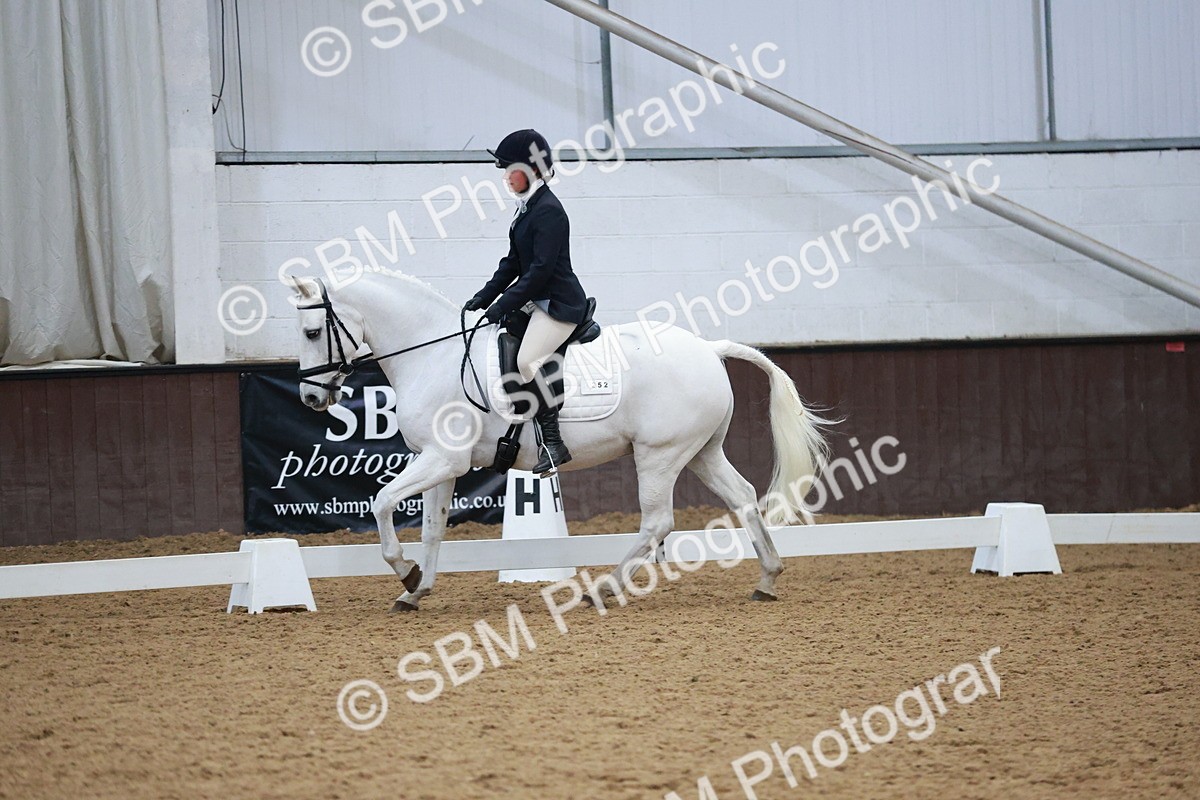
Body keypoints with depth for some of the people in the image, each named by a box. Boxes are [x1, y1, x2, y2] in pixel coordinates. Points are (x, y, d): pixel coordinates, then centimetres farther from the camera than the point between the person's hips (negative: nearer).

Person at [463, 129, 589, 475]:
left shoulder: (548, 211, -16)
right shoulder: (527, 209, 15)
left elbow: (541, 269, -22)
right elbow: (513, 263, 19)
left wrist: (503, 305, -21)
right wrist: (483, 299, 11)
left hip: (560, 302, -11)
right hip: (538, 301, 11)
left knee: (527, 361, -27)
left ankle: (553, 440, -25)